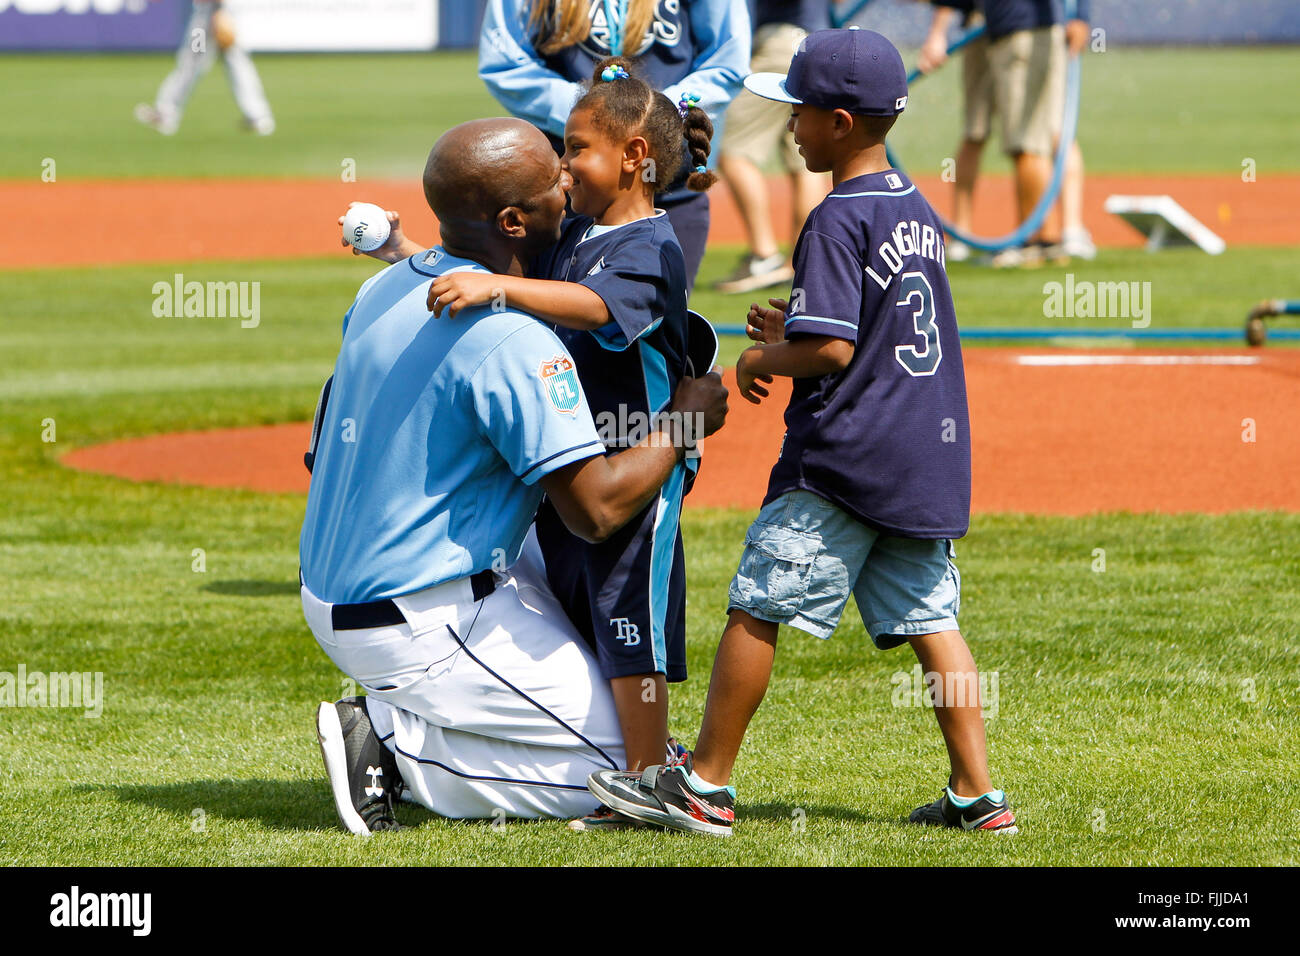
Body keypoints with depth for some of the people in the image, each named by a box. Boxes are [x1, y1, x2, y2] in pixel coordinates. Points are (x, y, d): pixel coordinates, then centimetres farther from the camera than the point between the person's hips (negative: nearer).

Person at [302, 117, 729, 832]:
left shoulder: (386, 290, 3)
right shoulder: (512, 342, -24)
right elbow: (596, 510, -25)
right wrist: (682, 422, -11)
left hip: (329, 597, 9)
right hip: (421, 629, -9)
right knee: (620, 765, 1)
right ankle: (393, 744, -6)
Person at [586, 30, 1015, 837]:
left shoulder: (837, 223, -14)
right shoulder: (920, 210, 12)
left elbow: (832, 349, -22)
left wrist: (763, 361, -4)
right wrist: (795, 336, 18)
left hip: (846, 453, -8)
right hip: (931, 457, 8)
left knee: (759, 608, -1)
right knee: (930, 619, 8)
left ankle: (706, 785, 4)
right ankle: (978, 795, 3)